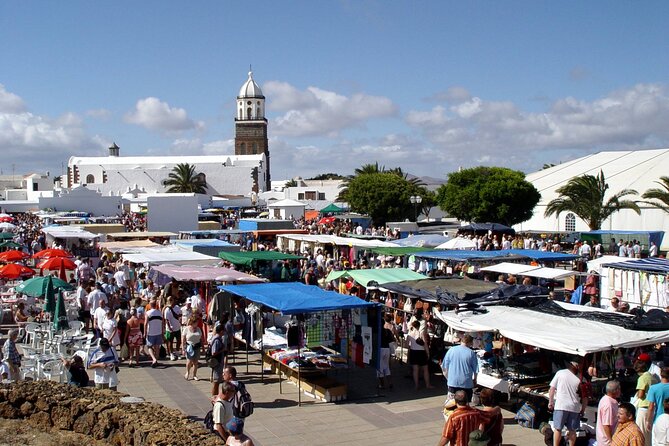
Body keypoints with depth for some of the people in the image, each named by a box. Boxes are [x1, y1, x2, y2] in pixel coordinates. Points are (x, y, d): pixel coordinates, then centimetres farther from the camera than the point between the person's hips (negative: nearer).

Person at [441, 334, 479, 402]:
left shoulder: (451, 350, 0)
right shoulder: (471, 353, -6)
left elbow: (444, 367, 4)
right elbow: (476, 370, -2)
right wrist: (474, 380, 16)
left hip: (452, 383, 2)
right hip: (467, 383, -2)